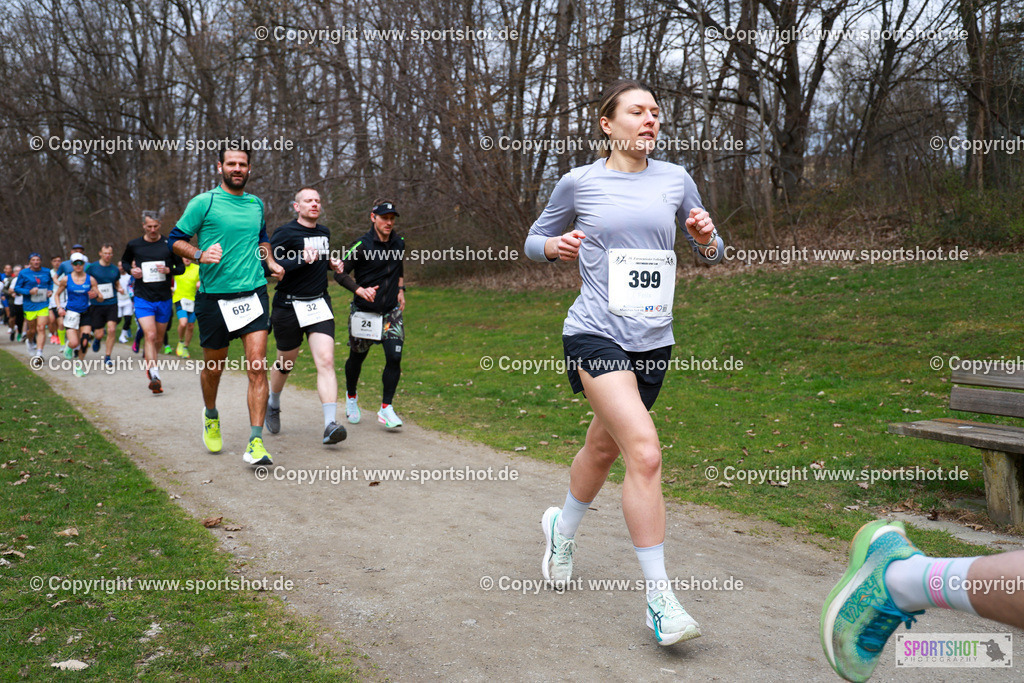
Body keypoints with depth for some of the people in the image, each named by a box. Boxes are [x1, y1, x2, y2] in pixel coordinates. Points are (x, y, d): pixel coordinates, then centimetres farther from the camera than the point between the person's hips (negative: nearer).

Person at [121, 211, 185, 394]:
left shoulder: (169, 245, 0)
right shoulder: (133, 245, 2)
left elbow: (181, 267, 7)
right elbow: (124, 261, 20)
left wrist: (169, 270, -14)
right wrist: (131, 270, -2)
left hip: (164, 298, 2)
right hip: (143, 298, -2)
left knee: (159, 337, 14)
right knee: (150, 335, -17)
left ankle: (147, 357, 46)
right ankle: (155, 376, -19)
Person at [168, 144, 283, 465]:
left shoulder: (256, 204, 12)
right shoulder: (203, 203, -2)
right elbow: (176, 239, 1)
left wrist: (270, 262, 14)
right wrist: (199, 254, -17)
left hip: (254, 293, 2)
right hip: (214, 297, -2)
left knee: (257, 367, -10)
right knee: (214, 367, 12)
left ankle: (256, 443, -10)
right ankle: (211, 417, 43)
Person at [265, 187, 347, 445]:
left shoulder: (324, 233, 12)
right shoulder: (284, 233, -9)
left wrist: (332, 263, 10)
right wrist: (301, 260, -27)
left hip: (319, 304, 4)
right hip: (289, 306, -4)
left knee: (326, 361, -13)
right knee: (286, 363, 13)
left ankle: (330, 424, -18)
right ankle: (273, 404, 44)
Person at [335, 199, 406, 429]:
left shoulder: (399, 242, 4)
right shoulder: (362, 245, -13)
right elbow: (340, 274, -13)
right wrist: (361, 290, -27)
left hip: (391, 311, 4)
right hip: (363, 311, -3)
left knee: (394, 357, -10)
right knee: (357, 357, 11)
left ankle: (386, 408, 0)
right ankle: (351, 397, 39)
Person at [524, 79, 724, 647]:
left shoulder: (675, 180, 9)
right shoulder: (578, 182, 1)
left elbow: (711, 254, 17)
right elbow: (533, 242, 13)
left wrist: (706, 238, -6)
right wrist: (553, 245, -9)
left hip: (653, 341, 5)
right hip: (595, 334, -4)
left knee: (604, 448, 18)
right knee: (645, 452, -20)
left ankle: (563, 528, 48)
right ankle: (659, 599, -11)